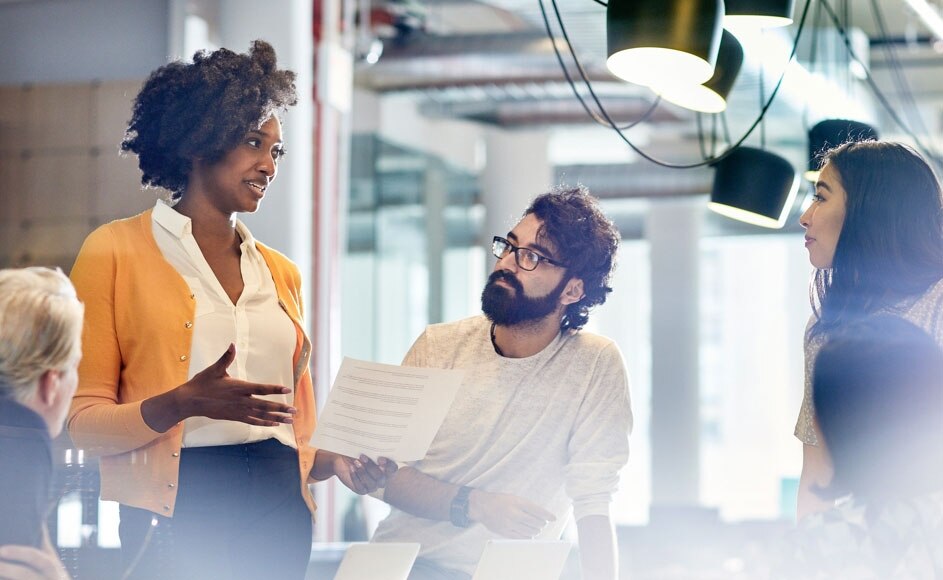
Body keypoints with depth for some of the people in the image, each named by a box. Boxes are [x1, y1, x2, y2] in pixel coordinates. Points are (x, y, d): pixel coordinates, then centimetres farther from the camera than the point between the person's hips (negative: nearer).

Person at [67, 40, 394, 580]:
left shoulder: (281, 271, 17)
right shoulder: (115, 251, 0)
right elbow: (84, 420, -5)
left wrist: (335, 460, 1)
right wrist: (183, 404, -21)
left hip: (282, 510, 5)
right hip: (178, 509, -5)